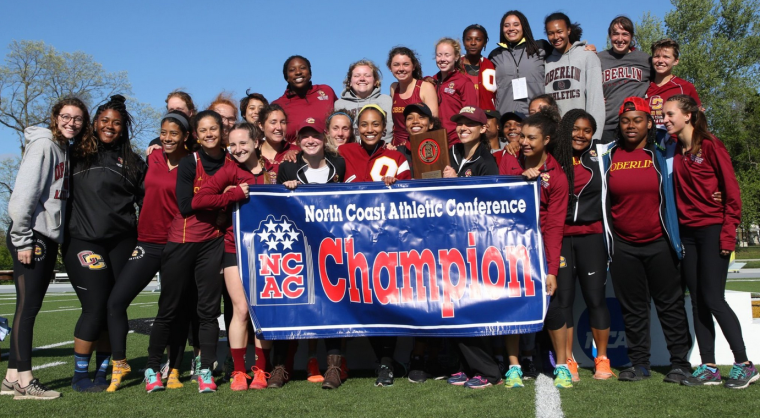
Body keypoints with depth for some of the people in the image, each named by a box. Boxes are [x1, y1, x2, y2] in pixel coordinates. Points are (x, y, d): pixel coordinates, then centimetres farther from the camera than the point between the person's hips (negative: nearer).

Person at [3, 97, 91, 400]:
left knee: (29, 307, 10)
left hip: (49, 238, 8)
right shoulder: (44, 145, -9)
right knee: (27, 306, -5)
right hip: (33, 236, -8)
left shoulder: (67, 149, 15)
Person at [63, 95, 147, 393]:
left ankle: (103, 372, 15)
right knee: (96, 307, -8)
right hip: (83, 241, -3)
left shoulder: (131, 161, 13)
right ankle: (80, 374, 8)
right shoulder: (77, 154, 7)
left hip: (122, 242, 3)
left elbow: (146, 200, 15)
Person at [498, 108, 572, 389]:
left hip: (539, 247, -2)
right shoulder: (509, 162, 3)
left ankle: (562, 366, 12)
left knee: (552, 304, -6)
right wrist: (521, 179, -11)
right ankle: (513, 366, 11)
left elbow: (554, 226, -10)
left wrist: (552, 270, -15)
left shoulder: (557, 176, -6)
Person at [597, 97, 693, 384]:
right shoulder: (607, 155, 3)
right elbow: (604, 199, 14)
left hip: (659, 243, -1)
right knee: (632, 307, 8)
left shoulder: (661, 153, 0)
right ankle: (639, 363, 19)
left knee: (670, 304, 5)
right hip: (623, 246, 2)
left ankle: (680, 362, 15)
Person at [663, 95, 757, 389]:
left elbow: (731, 190, -9)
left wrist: (728, 233, -13)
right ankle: (709, 368, 10)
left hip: (712, 230, -6)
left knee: (713, 298, -8)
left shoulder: (710, 145, -7)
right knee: (697, 301, 5)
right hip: (687, 233, 6)